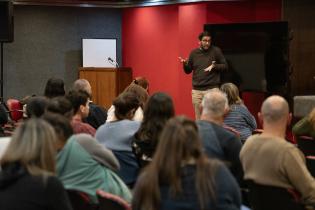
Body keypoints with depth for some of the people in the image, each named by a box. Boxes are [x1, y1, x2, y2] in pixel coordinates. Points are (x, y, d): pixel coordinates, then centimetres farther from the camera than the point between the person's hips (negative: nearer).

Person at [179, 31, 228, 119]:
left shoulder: (216, 51, 0)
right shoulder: (194, 53, 8)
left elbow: (225, 66, 3)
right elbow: (188, 71, 15)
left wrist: (214, 66, -14)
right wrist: (184, 63, -6)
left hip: (212, 89, -3)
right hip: (197, 90, 3)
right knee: (198, 118, 5)